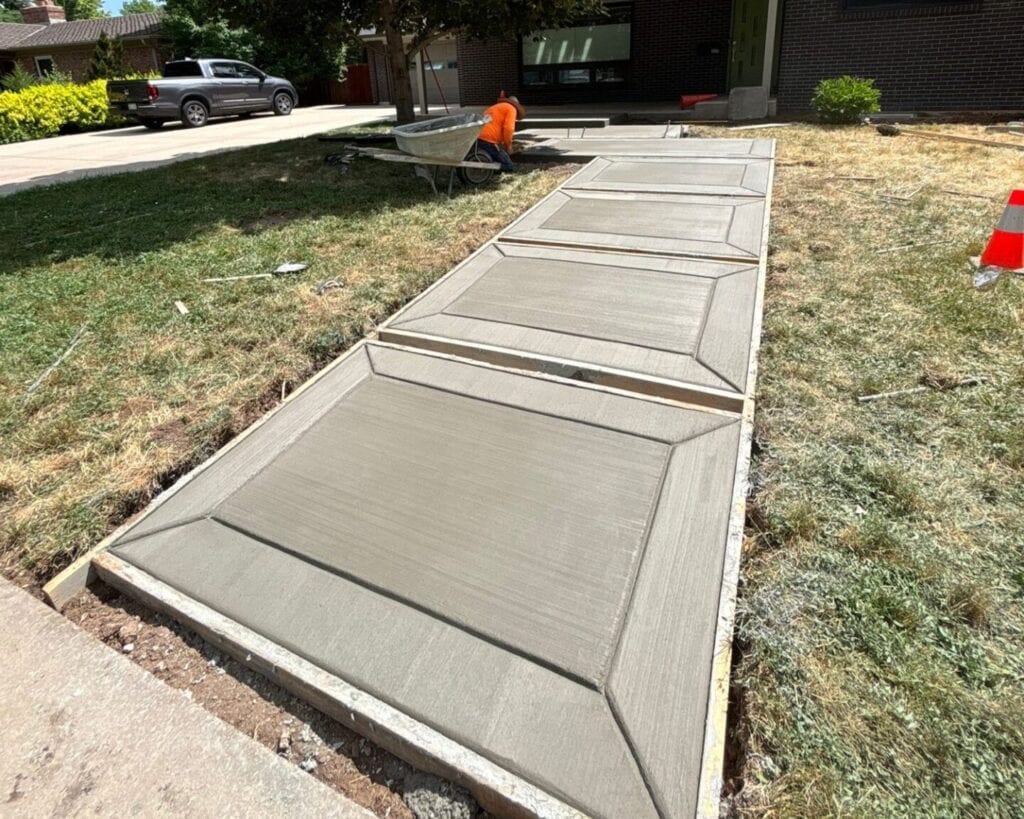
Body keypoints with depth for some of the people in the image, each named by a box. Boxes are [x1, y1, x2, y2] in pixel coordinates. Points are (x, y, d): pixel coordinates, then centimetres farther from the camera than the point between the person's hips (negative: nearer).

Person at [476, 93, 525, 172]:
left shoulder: (495, 107, 33)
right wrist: (508, 146, 3)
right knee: (509, 167, -4)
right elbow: (508, 129, -9)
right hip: (488, 142, -8)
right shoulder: (511, 108, 6)